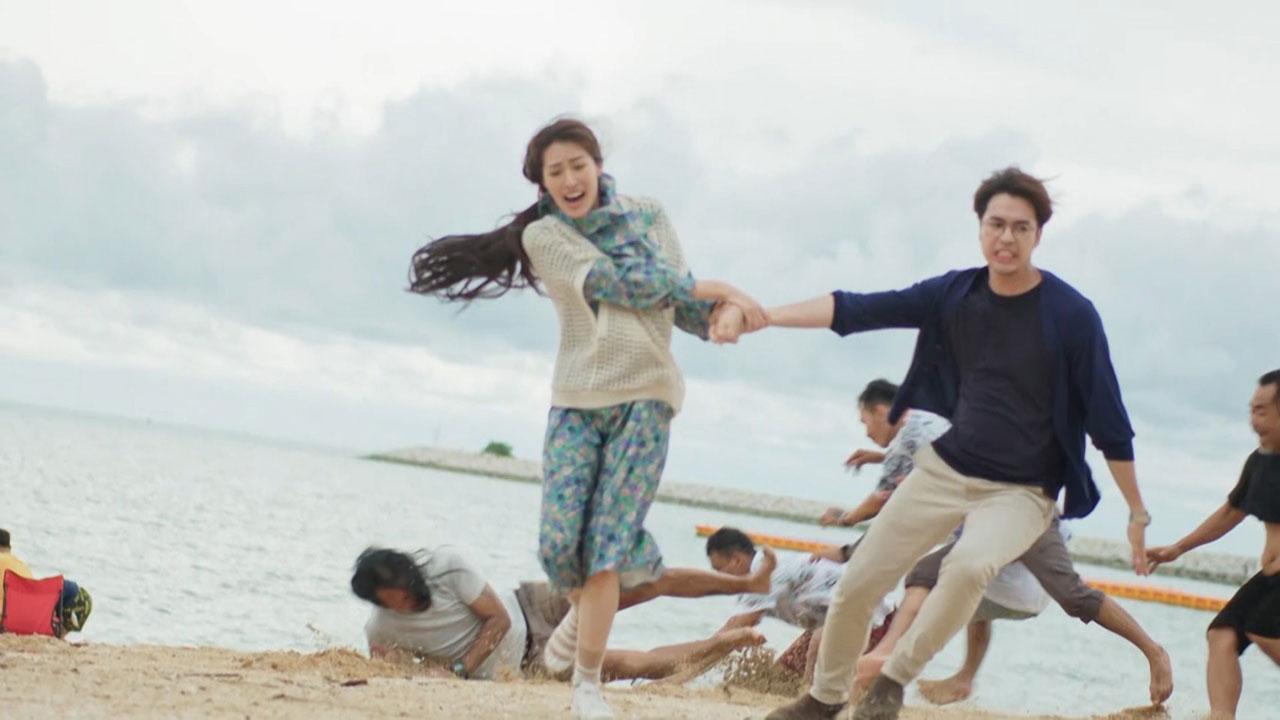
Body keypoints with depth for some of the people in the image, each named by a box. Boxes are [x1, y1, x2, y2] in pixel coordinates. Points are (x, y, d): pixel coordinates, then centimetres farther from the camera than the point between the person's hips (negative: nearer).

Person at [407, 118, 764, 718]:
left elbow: (677, 301, 6)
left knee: (606, 545, -7)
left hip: (645, 395, 0)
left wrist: (724, 311, -16)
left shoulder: (649, 217, 9)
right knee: (560, 541, -8)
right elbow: (621, 284, -10)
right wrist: (717, 288, -9)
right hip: (577, 399, 0)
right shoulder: (544, 236, 1)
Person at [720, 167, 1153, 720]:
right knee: (856, 585, 3)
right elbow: (855, 310, -8)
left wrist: (1137, 513, -8)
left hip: (1022, 491, -4)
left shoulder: (1071, 315, -14)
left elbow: (1107, 423, -9)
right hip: (945, 470, 4)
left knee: (969, 565, -35)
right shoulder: (955, 294, -3)